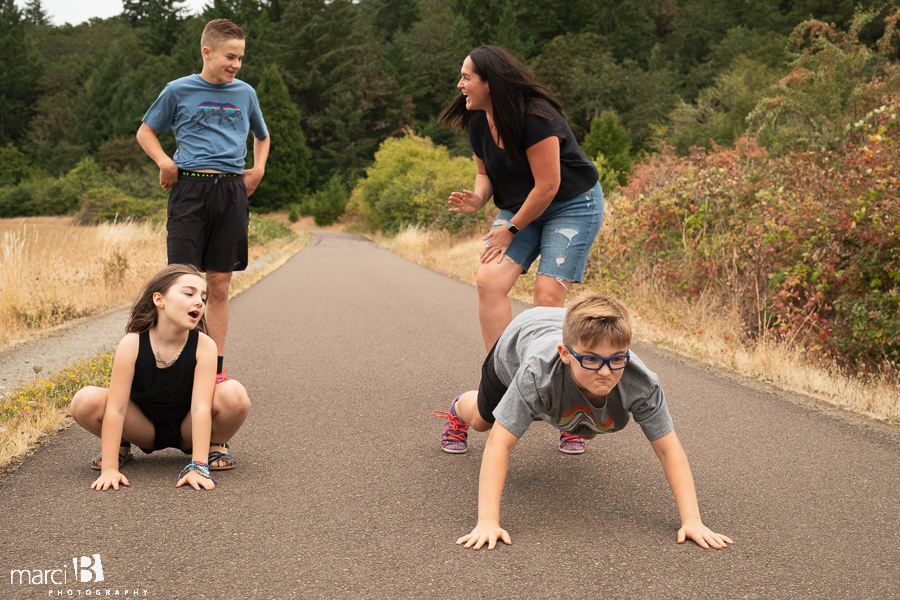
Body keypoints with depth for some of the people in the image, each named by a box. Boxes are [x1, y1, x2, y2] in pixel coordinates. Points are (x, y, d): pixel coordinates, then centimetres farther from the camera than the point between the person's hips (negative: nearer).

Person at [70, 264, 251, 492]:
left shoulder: (204, 346, -22)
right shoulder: (132, 344, -22)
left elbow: (201, 407, -28)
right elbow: (115, 409, -24)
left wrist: (198, 467, -35)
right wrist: (109, 468, -30)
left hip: (187, 429, 0)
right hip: (144, 428, 1)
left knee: (234, 395, -30)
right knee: (85, 401, -26)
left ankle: (214, 446, 1)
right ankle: (120, 446, 5)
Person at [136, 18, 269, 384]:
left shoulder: (245, 94, 14)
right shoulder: (179, 91, 5)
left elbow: (261, 136, 30)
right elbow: (145, 132, 15)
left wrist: (258, 168, 12)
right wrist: (164, 162, -3)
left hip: (231, 192, 3)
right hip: (190, 189, -2)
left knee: (219, 285, 5)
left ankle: (216, 369, 11)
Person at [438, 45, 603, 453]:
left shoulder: (536, 118, -25)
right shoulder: (478, 123, -1)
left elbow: (548, 184, -23)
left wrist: (511, 228, -15)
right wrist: (477, 200, -10)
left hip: (573, 205, -7)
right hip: (519, 207, 7)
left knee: (548, 295, -17)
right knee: (489, 279, -16)